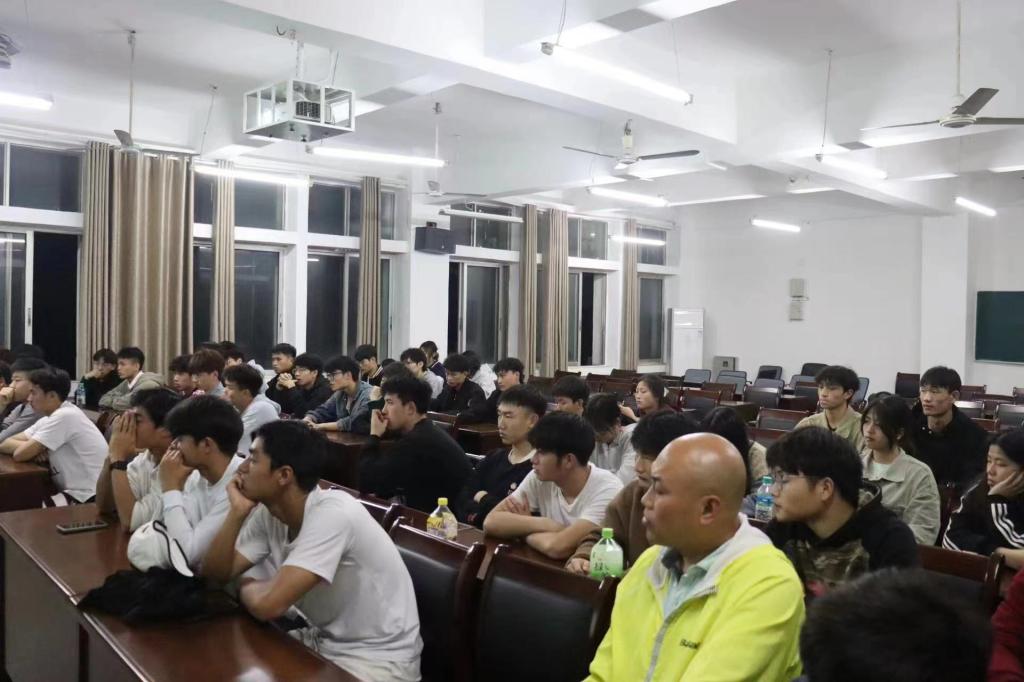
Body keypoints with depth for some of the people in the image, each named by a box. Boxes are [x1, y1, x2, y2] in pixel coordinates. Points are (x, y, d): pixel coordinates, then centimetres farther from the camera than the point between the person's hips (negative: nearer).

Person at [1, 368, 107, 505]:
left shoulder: (64, 416, -18)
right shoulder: (49, 418, 12)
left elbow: (20, 454, -17)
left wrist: (33, 449, 4)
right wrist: (34, 449, -7)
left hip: (90, 499, -8)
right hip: (74, 493, 8)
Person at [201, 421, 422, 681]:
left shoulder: (333, 512, -28)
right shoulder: (268, 513, -2)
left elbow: (268, 604, -32)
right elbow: (215, 574, -1)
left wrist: (246, 587, -9)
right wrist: (237, 512, -13)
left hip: (378, 659, -7)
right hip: (323, 641, 7)